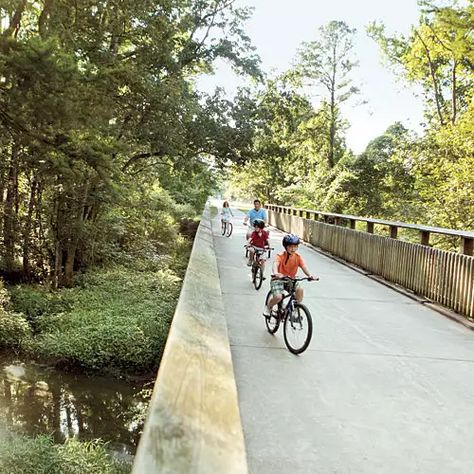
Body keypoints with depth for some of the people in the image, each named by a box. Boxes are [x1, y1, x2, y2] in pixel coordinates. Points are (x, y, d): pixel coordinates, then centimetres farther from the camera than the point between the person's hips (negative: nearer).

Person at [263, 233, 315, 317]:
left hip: (291, 280, 4)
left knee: (300, 289, -25)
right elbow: (275, 264, -34)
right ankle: (268, 306, 8)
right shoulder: (280, 256, -15)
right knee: (278, 297, -26)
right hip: (278, 279, -3)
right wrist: (276, 273, -56)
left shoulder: (298, 257, -5)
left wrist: (310, 275, -38)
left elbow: (304, 267, -18)